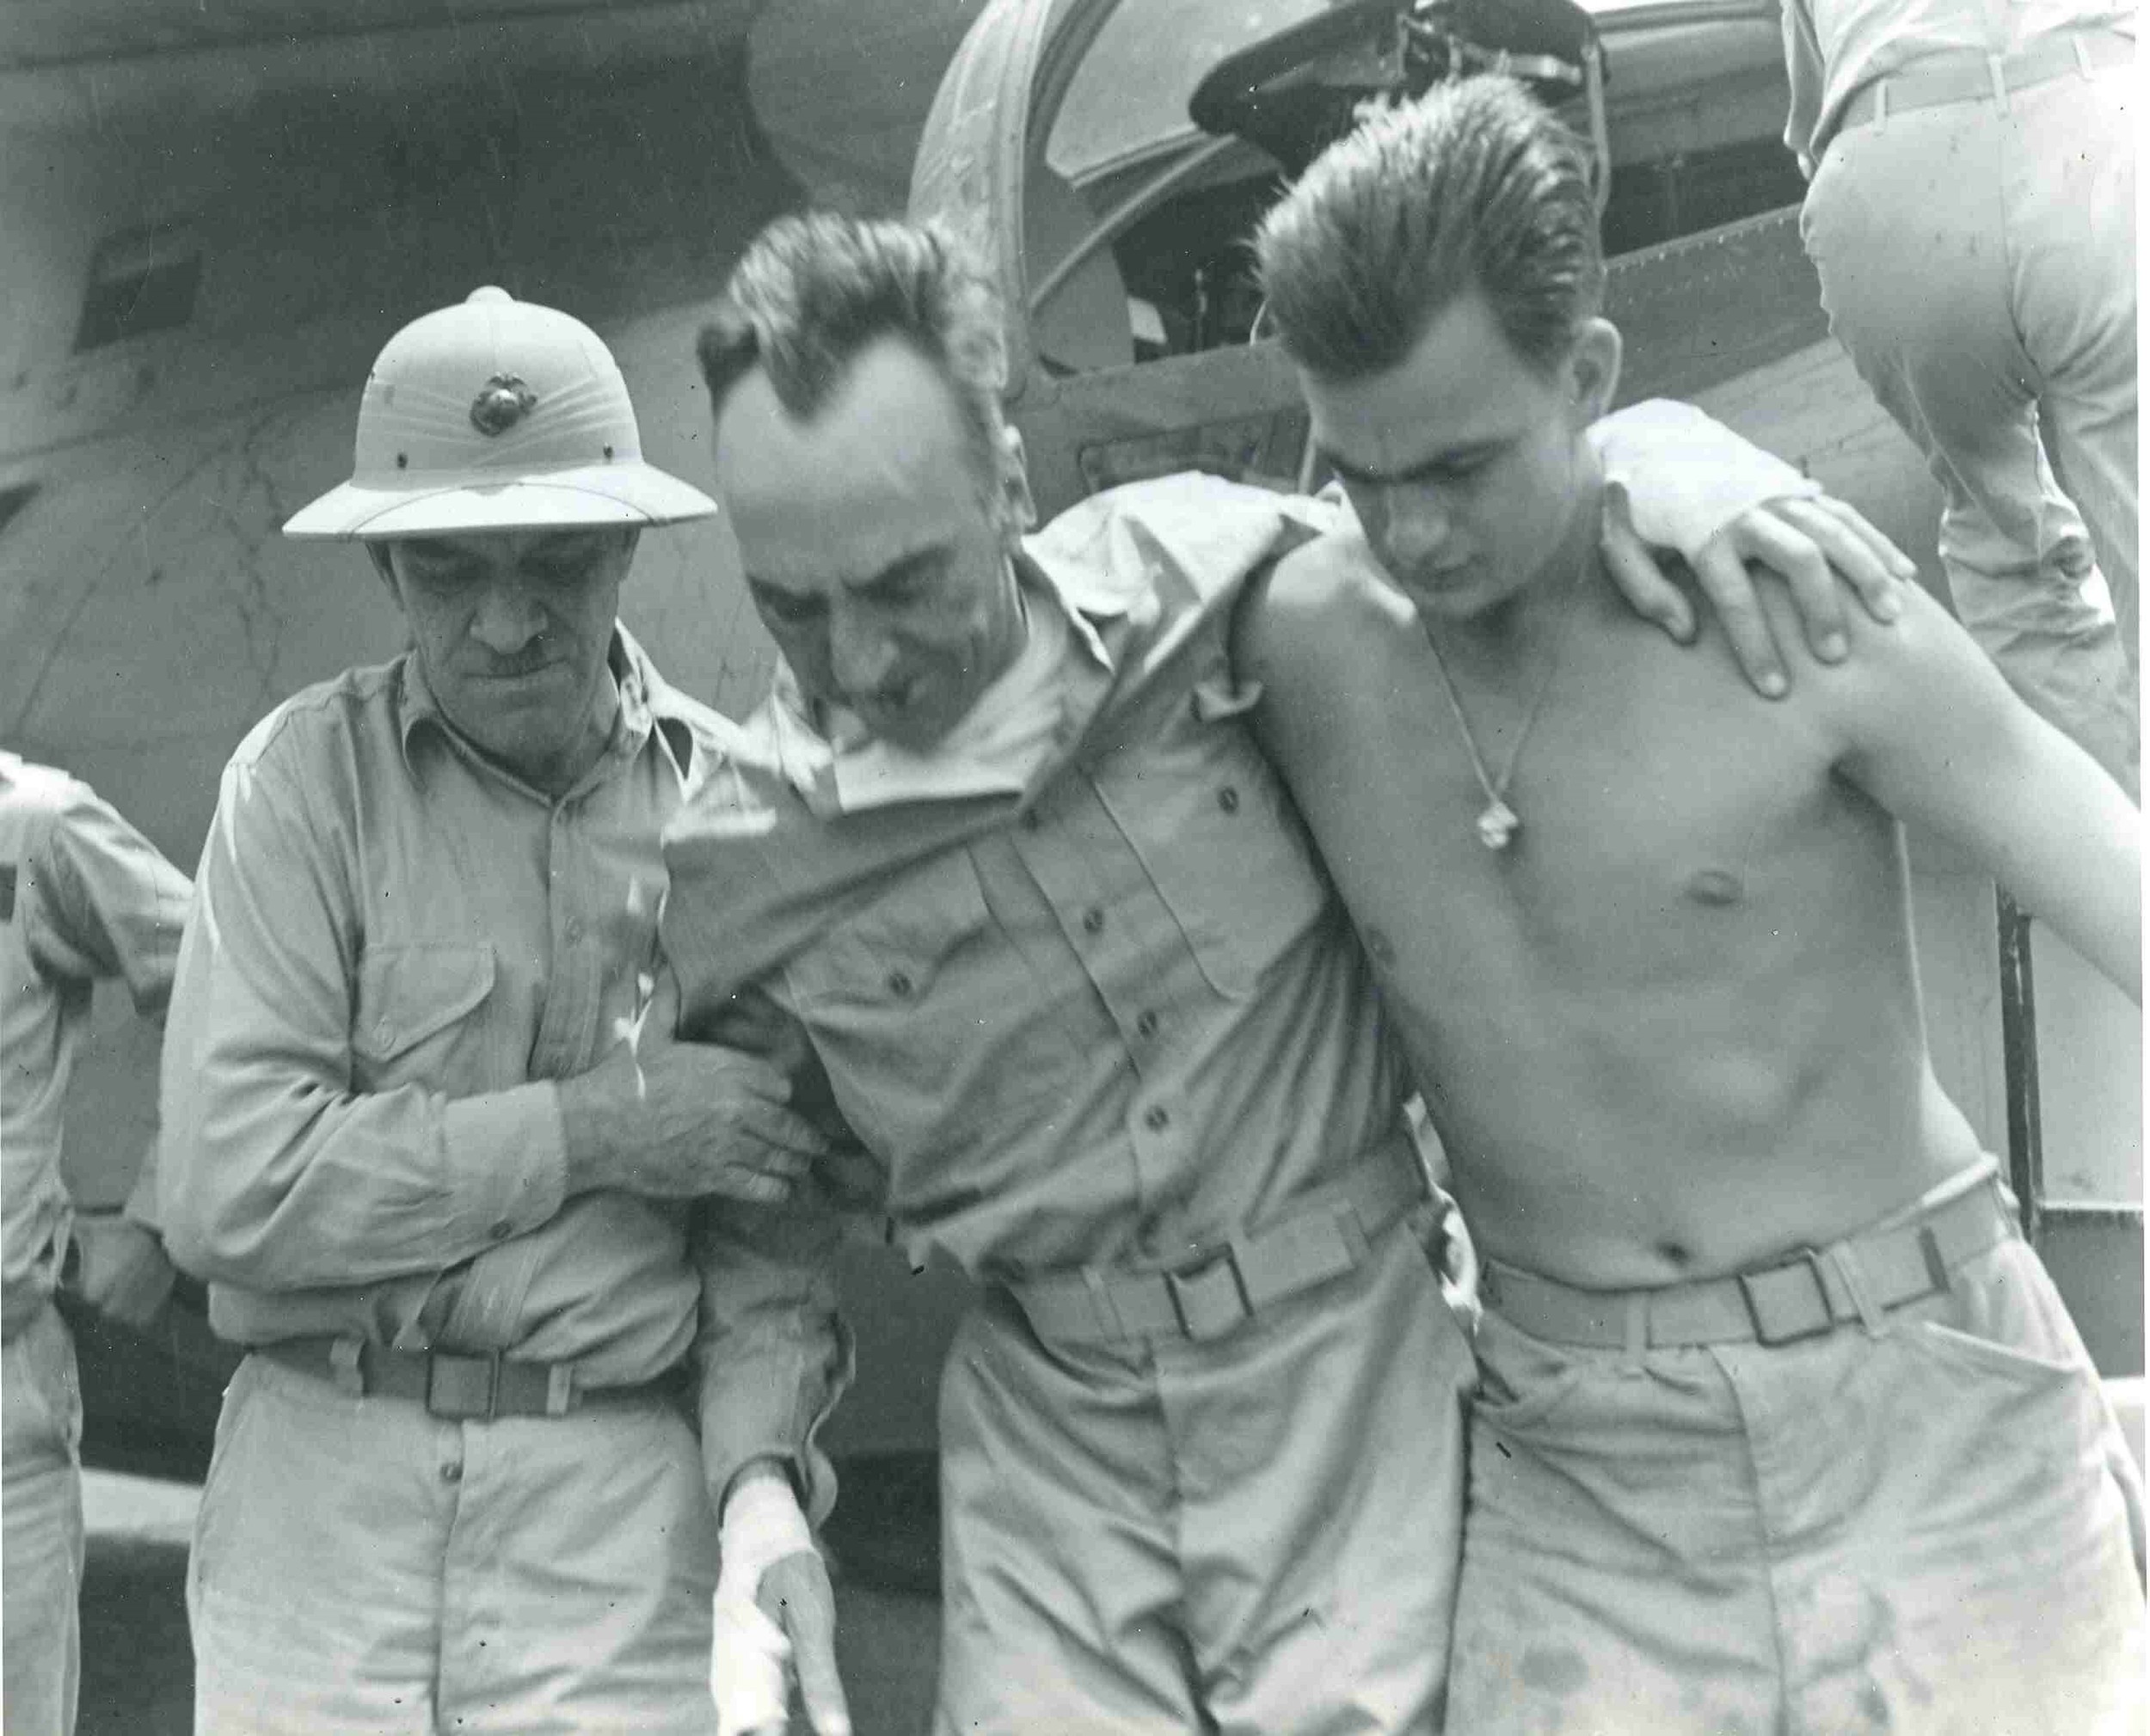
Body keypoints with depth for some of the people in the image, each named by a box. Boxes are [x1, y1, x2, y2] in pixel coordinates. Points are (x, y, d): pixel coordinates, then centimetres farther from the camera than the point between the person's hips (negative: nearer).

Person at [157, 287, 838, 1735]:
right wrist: (590, 1128, -13)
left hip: (621, 1501, 1)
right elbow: (229, 1185, -13)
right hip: (326, 1489, 0)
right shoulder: (311, 777, -4)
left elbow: (776, 1207, 4)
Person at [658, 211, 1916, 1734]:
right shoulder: (736, 875, -7)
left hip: (1354, 1358, 0)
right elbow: (765, 1218, 6)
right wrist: (760, 1484, -7)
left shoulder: (1194, 575, -9)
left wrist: (1664, 463, -13)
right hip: (1054, 1425, 1)